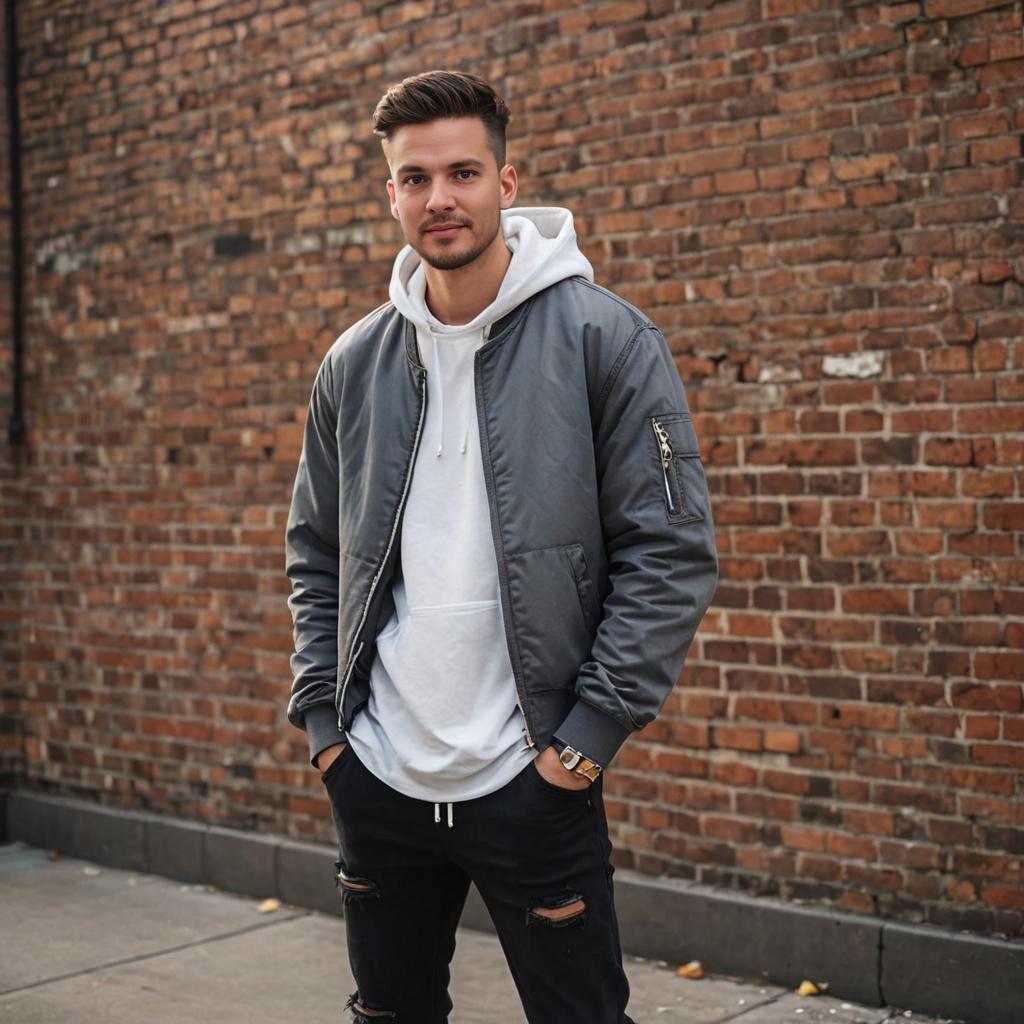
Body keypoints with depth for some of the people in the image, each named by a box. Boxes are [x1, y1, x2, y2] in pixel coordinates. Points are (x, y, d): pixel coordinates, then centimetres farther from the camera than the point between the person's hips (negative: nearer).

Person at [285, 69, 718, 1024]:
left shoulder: (603, 337, -9)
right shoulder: (354, 363, 6)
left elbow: (673, 551, -11)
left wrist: (590, 733, -13)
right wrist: (320, 714, 6)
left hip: (534, 780, -4)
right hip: (376, 778, 5)